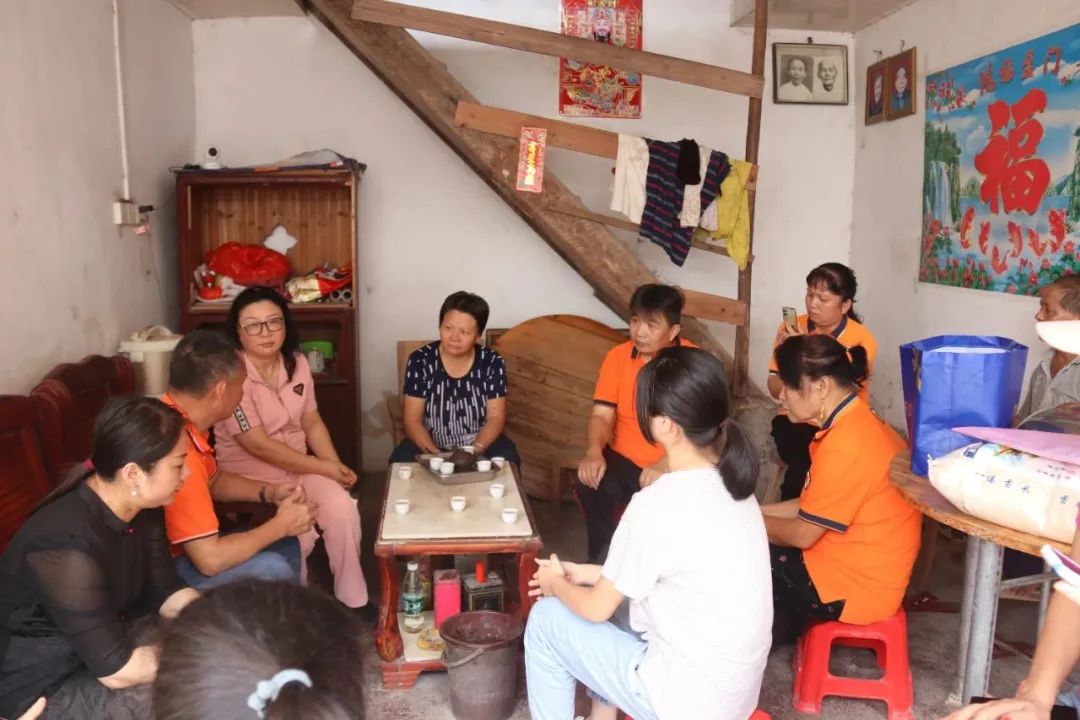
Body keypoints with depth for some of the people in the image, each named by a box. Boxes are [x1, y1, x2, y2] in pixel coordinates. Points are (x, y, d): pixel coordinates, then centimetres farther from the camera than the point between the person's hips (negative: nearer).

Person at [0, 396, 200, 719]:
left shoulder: (142, 507, -8)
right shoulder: (69, 547, -34)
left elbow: (167, 592, 0)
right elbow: (117, 670, -29)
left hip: (109, 637, 8)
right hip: (45, 685, -8)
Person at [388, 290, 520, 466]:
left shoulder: (492, 363, -8)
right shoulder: (420, 361, -10)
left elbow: (496, 417, -8)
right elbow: (412, 420, -10)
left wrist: (475, 450, -25)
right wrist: (434, 454, -26)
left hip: (480, 443, 1)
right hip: (431, 444, -1)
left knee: (508, 460, -27)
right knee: (400, 461, -28)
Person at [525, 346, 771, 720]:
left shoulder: (657, 504, -25)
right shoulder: (731, 485, -1)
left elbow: (596, 608, -11)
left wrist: (557, 584, 9)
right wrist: (591, 574, 15)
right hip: (733, 688, 8)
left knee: (546, 620, 7)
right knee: (617, 615, 24)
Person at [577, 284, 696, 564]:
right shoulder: (618, 356, 0)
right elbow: (602, 415, -3)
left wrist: (665, 466, -31)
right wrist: (594, 452, -25)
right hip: (624, 460, 3)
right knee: (590, 483, -26)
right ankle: (602, 559, -2)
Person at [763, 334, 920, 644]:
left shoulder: (844, 446, -28)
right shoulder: (856, 421, 1)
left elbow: (802, 534, -19)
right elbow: (813, 506, 9)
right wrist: (757, 512, 5)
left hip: (856, 587, -8)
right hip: (862, 564, 8)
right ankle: (782, 624, 22)